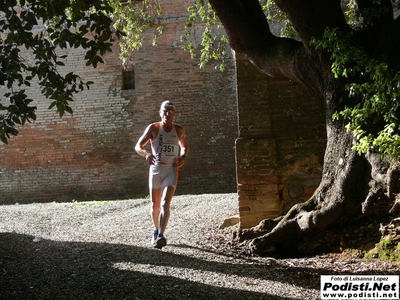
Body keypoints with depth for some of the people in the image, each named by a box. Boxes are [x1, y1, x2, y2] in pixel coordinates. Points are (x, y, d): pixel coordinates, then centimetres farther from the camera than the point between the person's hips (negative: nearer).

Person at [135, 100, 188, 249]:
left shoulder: (179, 130, 3)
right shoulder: (153, 128, -4)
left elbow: (184, 146, 21)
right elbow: (138, 146, -5)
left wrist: (183, 157, -1)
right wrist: (146, 153, -27)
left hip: (172, 170, 0)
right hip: (156, 169, 0)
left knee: (165, 203, -17)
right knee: (155, 204, 10)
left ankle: (160, 235, -24)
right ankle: (156, 230, 34)